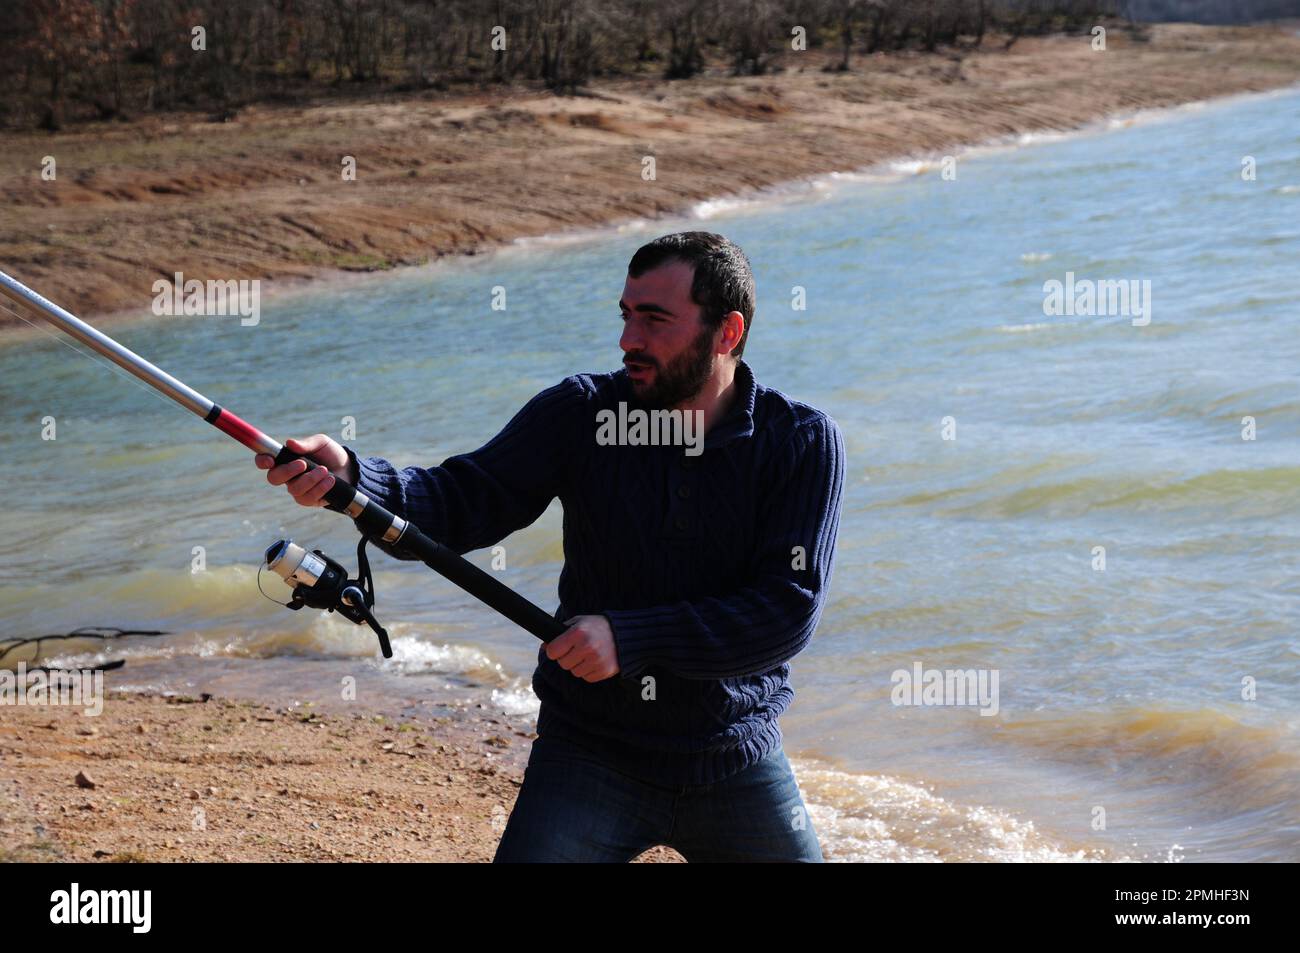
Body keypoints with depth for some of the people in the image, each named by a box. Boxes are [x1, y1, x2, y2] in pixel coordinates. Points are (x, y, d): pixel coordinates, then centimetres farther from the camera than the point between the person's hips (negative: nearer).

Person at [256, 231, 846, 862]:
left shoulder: (802, 442, -9)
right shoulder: (580, 412, -5)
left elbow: (790, 608, -18)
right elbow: (465, 500, -13)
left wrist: (628, 637, -26)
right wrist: (350, 478, -32)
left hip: (736, 763, 0)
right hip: (589, 754, 0)